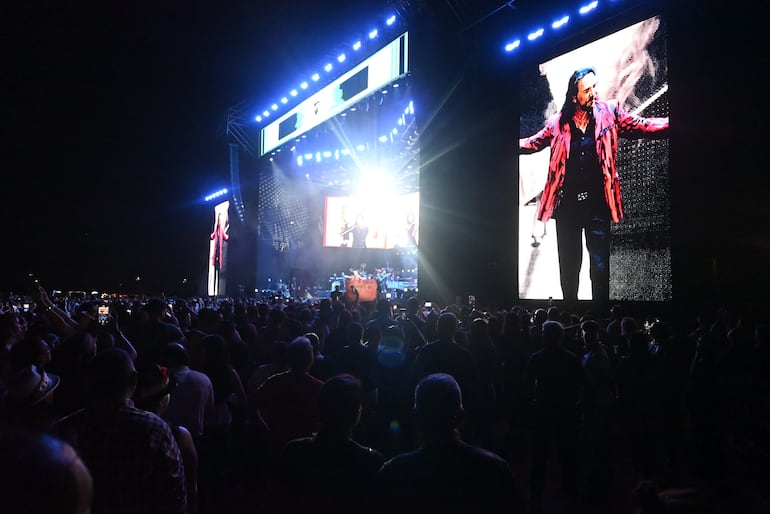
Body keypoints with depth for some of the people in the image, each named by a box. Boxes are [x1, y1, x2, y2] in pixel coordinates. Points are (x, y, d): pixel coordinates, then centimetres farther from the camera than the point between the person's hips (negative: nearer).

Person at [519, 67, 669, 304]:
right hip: (567, 204, 1)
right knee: (568, 265, 8)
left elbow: (643, 126, 3)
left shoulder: (609, 112, 3)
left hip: (596, 204, -1)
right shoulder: (558, 122, 5)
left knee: (600, 265, -1)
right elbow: (533, 142, 15)